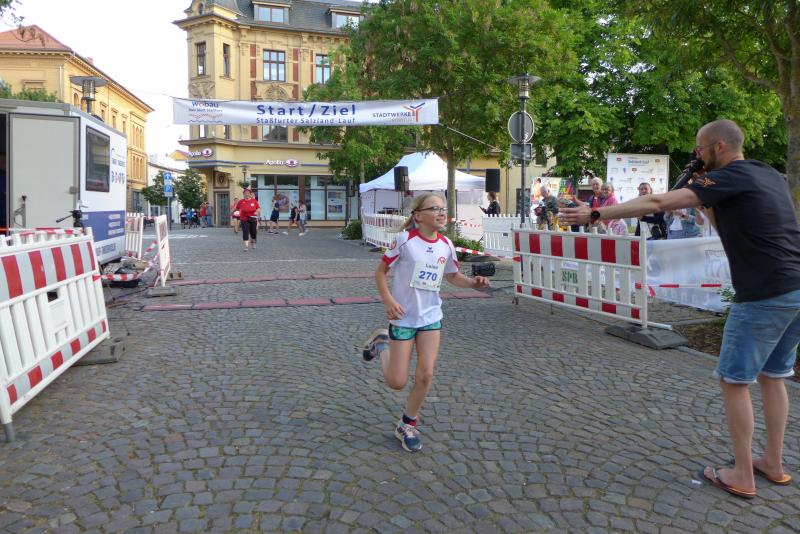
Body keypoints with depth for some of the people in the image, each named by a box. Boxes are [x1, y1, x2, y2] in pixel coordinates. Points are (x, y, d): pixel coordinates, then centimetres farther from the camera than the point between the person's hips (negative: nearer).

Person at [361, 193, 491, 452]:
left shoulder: (446, 245, -1)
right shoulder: (405, 239, -15)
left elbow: (452, 276, 15)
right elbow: (380, 271, -7)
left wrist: (473, 282, -4)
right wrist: (388, 301, -20)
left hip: (431, 316, 4)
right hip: (403, 316, -4)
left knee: (425, 375, -2)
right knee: (397, 382, 1)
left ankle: (407, 425, 20)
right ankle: (382, 343, 31)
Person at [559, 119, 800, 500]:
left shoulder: (729, 177, -11)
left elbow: (657, 203, -19)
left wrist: (595, 214, -17)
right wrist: (706, 200, 13)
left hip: (764, 295, -9)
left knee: (734, 380, 3)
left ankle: (742, 477, 11)